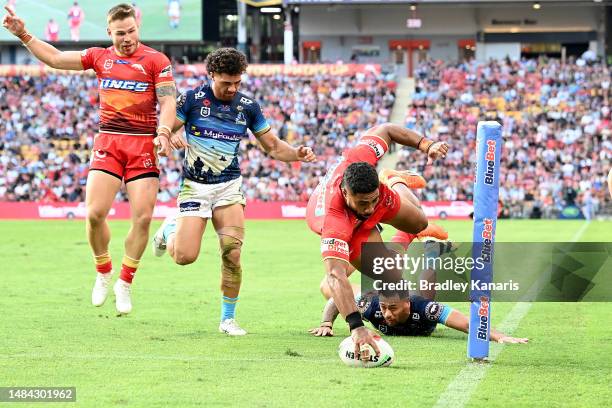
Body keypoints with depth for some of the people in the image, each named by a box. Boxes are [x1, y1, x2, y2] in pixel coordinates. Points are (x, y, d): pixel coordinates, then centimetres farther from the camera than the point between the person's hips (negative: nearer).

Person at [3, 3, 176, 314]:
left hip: (143, 146, -2)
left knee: (142, 218, -7)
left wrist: (163, 132, -20)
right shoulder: (100, 57, 12)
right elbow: (55, 58, 16)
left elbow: (168, 101, -3)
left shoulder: (156, 60, 2)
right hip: (107, 143, 2)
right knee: (94, 213, -10)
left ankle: (125, 283, 9)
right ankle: (103, 273, 14)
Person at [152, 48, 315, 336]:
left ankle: (228, 319, 1)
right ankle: (170, 229, 27)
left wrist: (297, 154, -12)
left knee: (232, 253, -14)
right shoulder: (193, 99, -7)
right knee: (185, 256, -10)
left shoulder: (248, 106, 2)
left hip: (229, 186, 2)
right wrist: (171, 138, -28)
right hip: (194, 185, -2)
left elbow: (273, 146, 8)